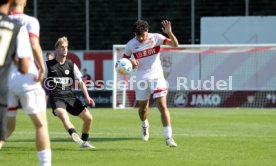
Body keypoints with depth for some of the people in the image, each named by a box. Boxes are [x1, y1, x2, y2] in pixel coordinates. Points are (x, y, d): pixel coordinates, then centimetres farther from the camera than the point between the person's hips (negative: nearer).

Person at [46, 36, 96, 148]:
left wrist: (87, 97, -5)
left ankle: (84, 142, 16)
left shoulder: (71, 65, 11)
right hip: (56, 98, -4)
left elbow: (80, 82, 8)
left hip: (70, 97, 5)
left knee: (88, 118, -4)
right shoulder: (48, 65, 2)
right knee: (63, 115, -36)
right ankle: (74, 135, -59)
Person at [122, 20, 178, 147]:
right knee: (143, 108, 13)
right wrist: (130, 61, -12)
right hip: (141, 78, 3)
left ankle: (168, 137, -15)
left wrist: (169, 33, -35)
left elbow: (175, 44, -16)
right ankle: (145, 125, 48)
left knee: (162, 106, -14)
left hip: (156, 77, -2)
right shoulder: (131, 44, -1)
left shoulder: (155, 38, -7)